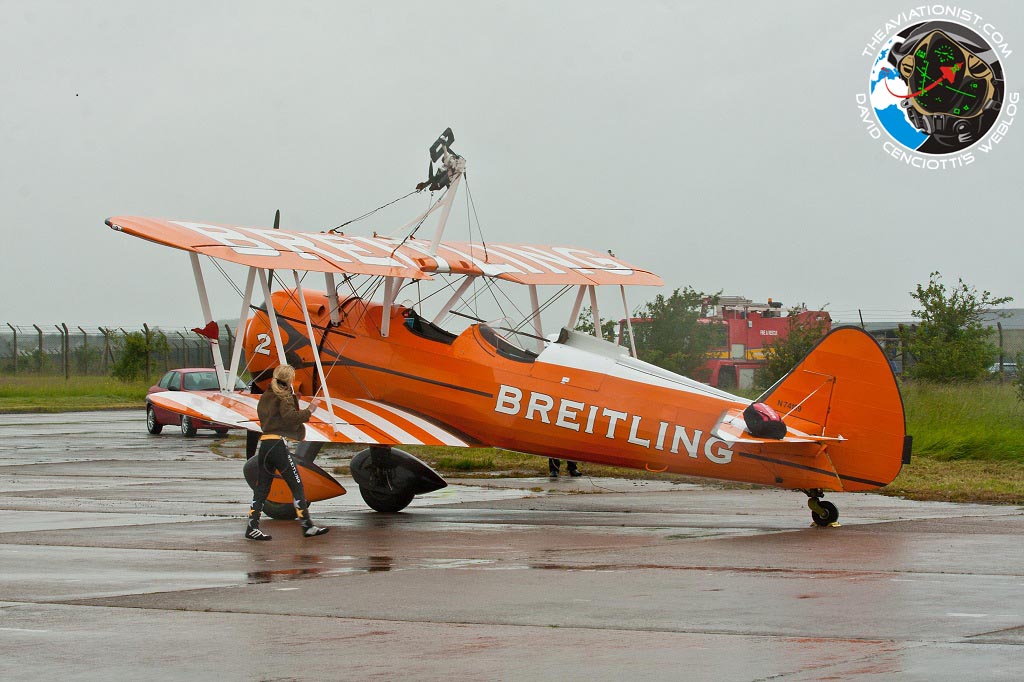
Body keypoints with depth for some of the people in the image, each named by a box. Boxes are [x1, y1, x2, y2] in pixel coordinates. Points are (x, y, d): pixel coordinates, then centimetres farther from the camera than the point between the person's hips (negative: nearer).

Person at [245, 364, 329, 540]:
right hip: (278, 443, -7)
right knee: (297, 485, -2)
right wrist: (309, 410, -10)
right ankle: (307, 526, -1)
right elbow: (291, 417, -19)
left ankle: (252, 527, 1)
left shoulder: (265, 397, 18)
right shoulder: (284, 396, -5)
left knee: (262, 487, 7)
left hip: (264, 443, 7)